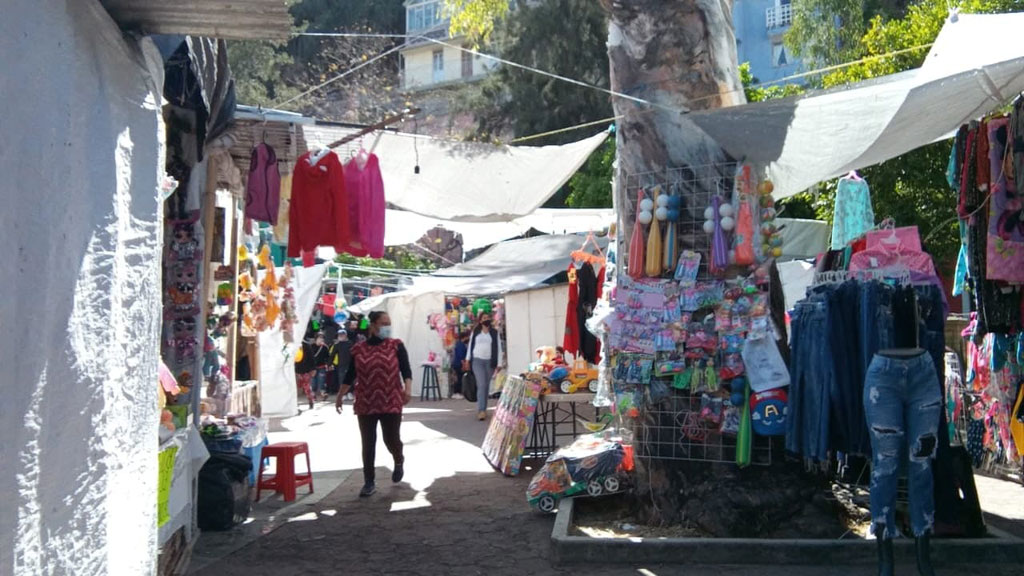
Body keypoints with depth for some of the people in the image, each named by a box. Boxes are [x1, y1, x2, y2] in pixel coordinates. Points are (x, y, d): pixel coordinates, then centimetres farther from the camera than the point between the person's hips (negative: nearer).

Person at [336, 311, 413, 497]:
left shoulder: (396, 346, 2)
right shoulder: (358, 349, 5)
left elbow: (406, 369, -5)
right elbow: (350, 375, 13)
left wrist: (408, 388, -22)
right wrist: (340, 396, 17)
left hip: (391, 402, -1)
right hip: (366, 404, 1)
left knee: (391, 439, 1)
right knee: (368, 444, 2)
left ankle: (399, 461, 35)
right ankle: (369, 482, 10)